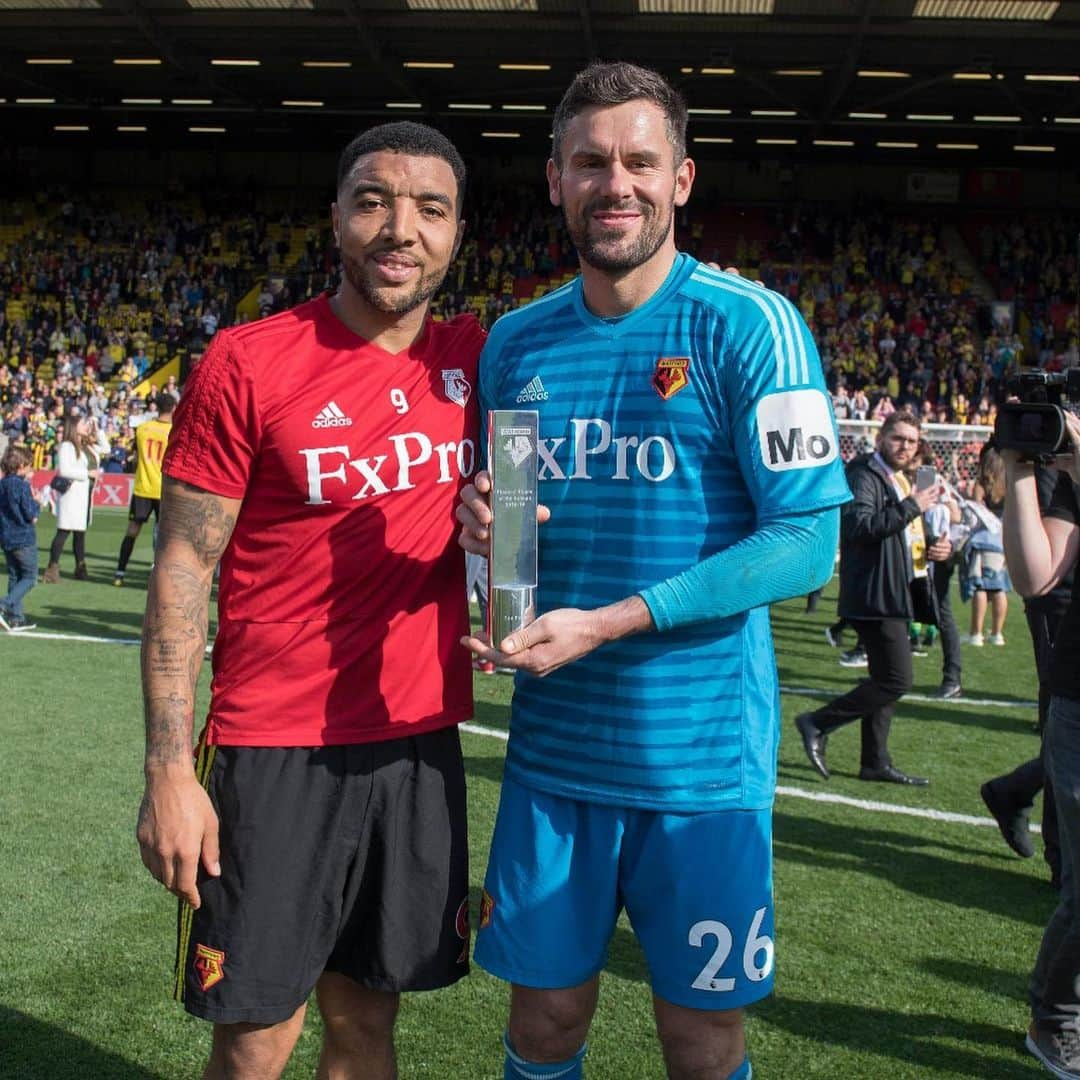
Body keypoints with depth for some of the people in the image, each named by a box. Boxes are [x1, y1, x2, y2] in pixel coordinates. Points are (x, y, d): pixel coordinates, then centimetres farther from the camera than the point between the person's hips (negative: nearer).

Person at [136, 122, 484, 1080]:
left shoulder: (475, 357, 4)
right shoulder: (247, 364, -9)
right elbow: (183, 570, -7)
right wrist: (169, 771, -11)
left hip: (420, 741, 4)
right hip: (273, 748, -3)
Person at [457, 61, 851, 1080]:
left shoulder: (748, 325, -9)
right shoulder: (515, 342, 7)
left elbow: (806, 540, -14)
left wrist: (607, 623, -21)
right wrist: (477, 517, -8)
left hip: (703, 759, -3)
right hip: (551, 745, 4)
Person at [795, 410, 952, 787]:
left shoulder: (900, 481, 20)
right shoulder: (863, 474, -11)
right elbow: (861, 526, -28)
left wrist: (935, 548, 11)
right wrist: (912, 506, -24)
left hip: (894, 595, 10)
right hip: (876, 596, -10)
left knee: (886, 680, 13)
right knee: (896, 680, -12)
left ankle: (875, 762, 21)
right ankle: (817, 723, -3)